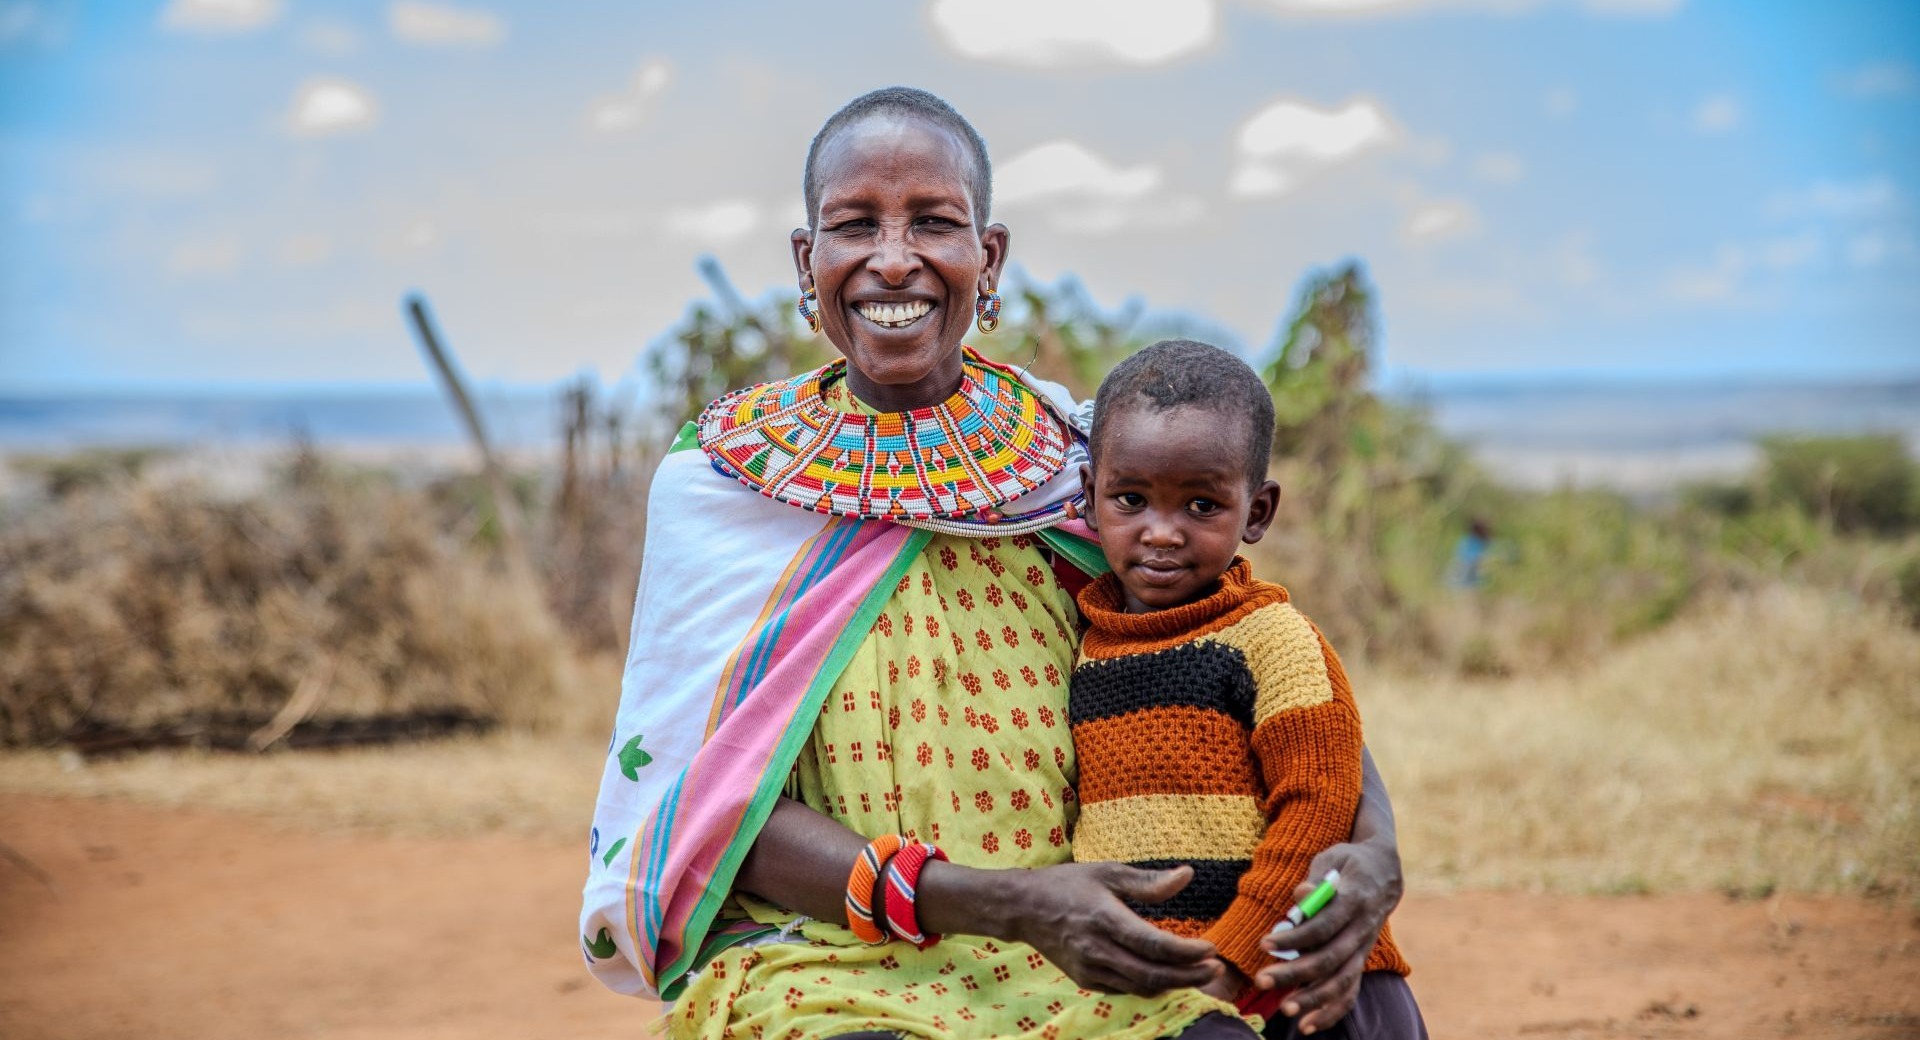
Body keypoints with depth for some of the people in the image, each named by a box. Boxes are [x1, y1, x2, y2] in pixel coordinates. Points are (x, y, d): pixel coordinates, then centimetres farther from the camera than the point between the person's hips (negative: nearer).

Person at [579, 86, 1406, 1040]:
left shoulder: (1076, 463, 6)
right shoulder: (716, 480, 1)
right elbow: (722, 808, -5)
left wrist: (1372, 850, -14)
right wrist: (1009, 903, -20)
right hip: (819, 955, -2)